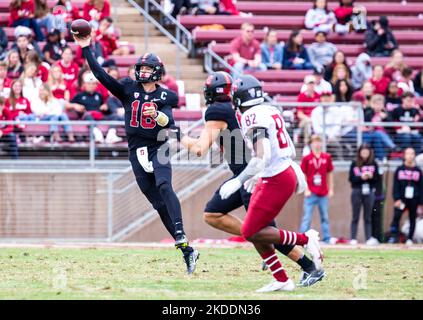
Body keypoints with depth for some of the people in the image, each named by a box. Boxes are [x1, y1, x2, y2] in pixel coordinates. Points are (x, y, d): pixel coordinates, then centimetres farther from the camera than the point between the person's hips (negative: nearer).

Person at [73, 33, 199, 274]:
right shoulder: (129, 90, 8)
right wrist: (86, 49, -5)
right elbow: (101, 75, 1)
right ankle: (187, 251, 3)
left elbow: (170, 124, -14)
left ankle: (181, 237, -41)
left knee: (164, 186, -29)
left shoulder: (164, 97, 1)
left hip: (158, 148, -3)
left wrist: (157, 115, -35)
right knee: (158, 203, 0)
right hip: (137, 153, 3)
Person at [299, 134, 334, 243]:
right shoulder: (306, 158, -2)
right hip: (311, 193, -3)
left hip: (323, 193, 3)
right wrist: (306, 189, -8)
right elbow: (303, 175, -1)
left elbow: (329, 174, 12)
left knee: (325, 217, 8)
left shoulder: (327, 157, 6)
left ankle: (327, 238, 11)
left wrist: (331, 189, 10)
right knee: (307, 217, -5)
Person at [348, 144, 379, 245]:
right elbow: (351, 179, -3)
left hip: (369, 192, 1)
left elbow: (377, 178, 4)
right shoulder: (354, 164, 0)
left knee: (368, 217, 4)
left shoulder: (373, 164, 4)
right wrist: (361, 177, -18)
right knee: (355, 216, 2)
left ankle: (369, 238, 3)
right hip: (357, 191, -1)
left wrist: (371, 176, -16)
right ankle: (353, 239, 3)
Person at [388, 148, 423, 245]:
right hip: (402, 199, -1)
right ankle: (394, 236, -16)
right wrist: (397, 199, -9)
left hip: (414, 200, 1)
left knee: (412, 219, 3)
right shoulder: (399, 170, 6)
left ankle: (410, 239, 11)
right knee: (396, 216, -17)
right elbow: (395, 186, 2)